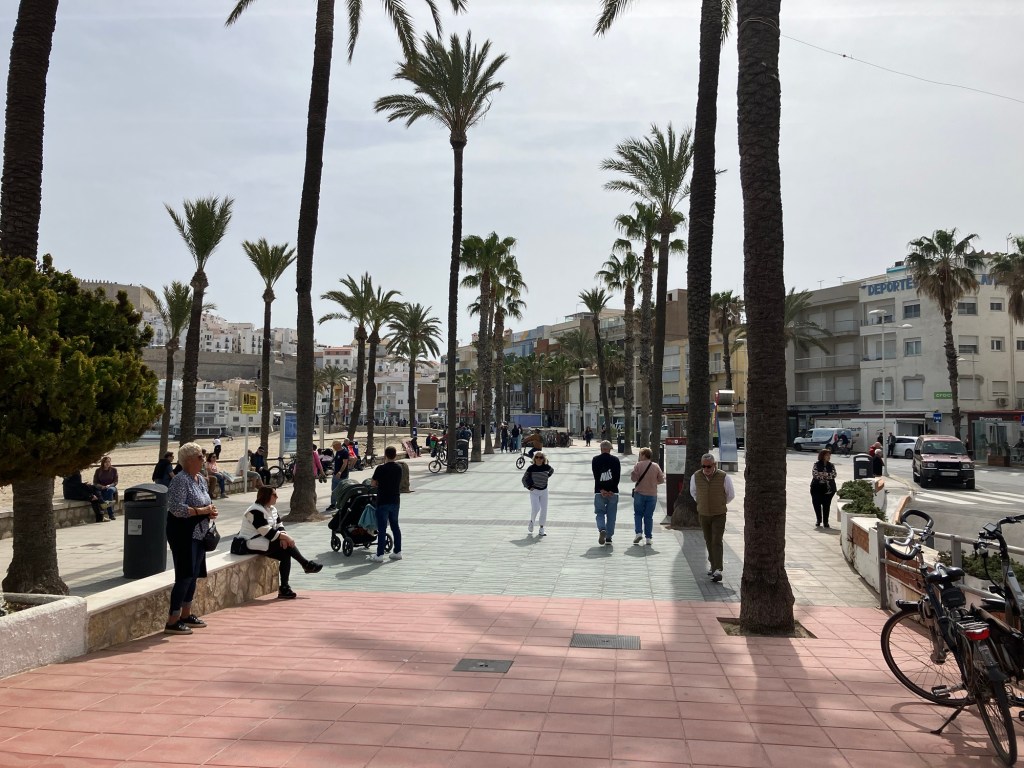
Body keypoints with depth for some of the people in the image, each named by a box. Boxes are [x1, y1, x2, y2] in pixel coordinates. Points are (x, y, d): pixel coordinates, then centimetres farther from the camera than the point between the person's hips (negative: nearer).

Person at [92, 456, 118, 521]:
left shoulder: (114, 470, 3)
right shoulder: (98, 471, 4)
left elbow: (115, 482, 1)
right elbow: (95, 483, 3)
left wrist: (109, 486, -20)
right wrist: (102, 487, -17)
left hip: (111, 487, -1)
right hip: (101, 489, 1)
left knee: (110, 490, -37)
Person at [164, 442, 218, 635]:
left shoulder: (201, 479, 12)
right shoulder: (180, 480, -16)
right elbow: (176, 508, -25)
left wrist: (211, 509, 2)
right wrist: (203, 511, -20)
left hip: (198, 533, 9)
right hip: (183, 533, -9)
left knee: (193, 575, 14)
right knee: (184, 575, -9)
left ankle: (186, 615, 26)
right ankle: (172, 622, -4)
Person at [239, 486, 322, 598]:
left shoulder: (272, 509, 11)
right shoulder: (256, 511, -20)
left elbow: (279, 526, 7)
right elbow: (267, 532, -25)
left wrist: (283, 537, -14)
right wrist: (285, 537, -21)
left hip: (264, 541, 9)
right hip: (253, 544, -9)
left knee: (286, 554, -11)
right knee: (287, 545, -19)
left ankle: (284, 588, -10)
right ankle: (307, 565, -4)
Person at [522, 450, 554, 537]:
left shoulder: (546, 467, -7)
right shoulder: (531, 468, -12)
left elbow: (552, 470, 18)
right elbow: (524, 479, 0)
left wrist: (547, 477, 7)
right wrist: (529, 487, -9)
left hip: (544, 491, 3)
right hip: (534, 491, -3)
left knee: (544, 510, 3)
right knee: (535, 508, -18)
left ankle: (541, 529, 16)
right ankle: (532, 522, 13)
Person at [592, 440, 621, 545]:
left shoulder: (595, 460, 2)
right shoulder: (615, 460, 3)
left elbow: (596, 476, -6)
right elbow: (617, 477, -5)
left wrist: (601, 490, -9)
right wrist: (612, 491, -7)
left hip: (599, 492, 0)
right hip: (613, 492, 1)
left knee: (600, 513, 8)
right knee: (611, 515, 8)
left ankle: (602, 529, -19)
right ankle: (609, 538, 9)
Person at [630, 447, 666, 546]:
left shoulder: (638, 465, -8)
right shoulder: (656, 466, 1)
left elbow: (633, 478, -10)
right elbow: (661, 480, 4)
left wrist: (632, 472, 8)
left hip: (639, 493, -2)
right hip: (652, 495, 2)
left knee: (638, 514, 11)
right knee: (649, 516, 8)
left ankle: (639, 532, -7)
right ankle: (649, 538, 6)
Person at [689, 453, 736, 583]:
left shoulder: (724, 477, -15)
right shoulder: (696, 477, -7)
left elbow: (731, 495, 4)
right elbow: (693, 492, 15)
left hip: (719, 515, -3)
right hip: (703, 514, 3)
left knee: (717, 542, -11)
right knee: (708, 541, 13)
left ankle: (718, 570, -15)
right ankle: (713, 565, 28)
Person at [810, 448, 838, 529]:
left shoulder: (831, 465, 8)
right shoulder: (817, 464, 1)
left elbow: (833, 475, -5)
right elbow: (814, 474, -11)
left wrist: (822, 475, -14)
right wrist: (828, 475, -12)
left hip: (828, 488, 1)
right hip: (817, 487, -1)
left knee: (826, 505, -1)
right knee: (817, 504, 1)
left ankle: (825, 522, 8)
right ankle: (818, 520, 19)